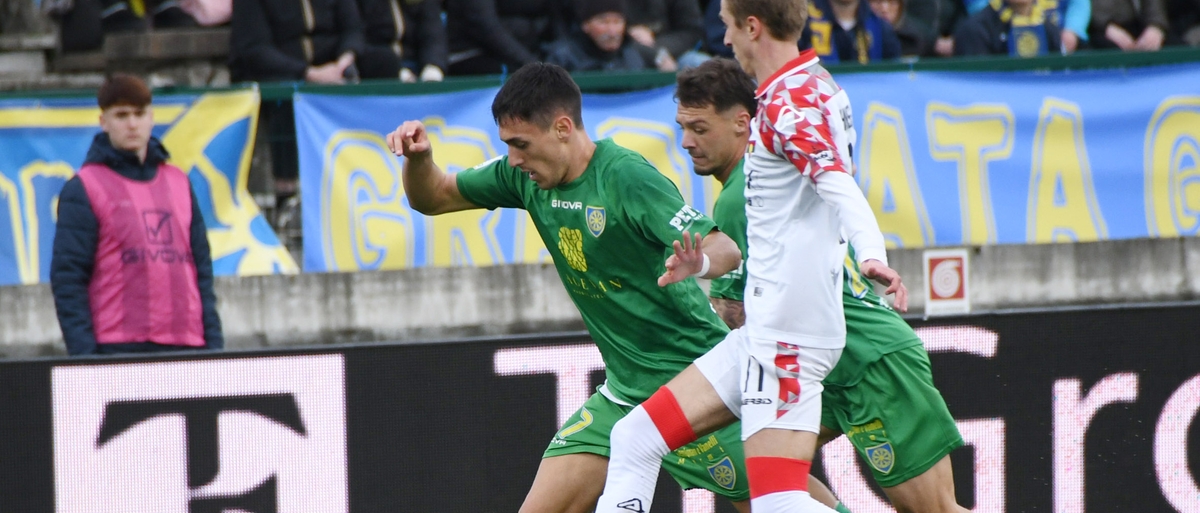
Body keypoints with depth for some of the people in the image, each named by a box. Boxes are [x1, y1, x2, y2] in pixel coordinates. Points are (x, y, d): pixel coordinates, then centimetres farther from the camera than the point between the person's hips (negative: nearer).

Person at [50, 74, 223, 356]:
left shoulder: (179, 183, 17)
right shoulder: (83, 189, 1)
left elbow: (201, 269, 18)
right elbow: (67, 278, -4)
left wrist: (213, 340, 9)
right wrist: (82, 352, -12)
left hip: (187, 343, 5)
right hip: (118, 349, -5)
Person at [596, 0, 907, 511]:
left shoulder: (789, 101, -15)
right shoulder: (809, 86, 15)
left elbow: (838, 184, -32)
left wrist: (871, 256, -51)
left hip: (786, 334, -10)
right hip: (764, 329, 10)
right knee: (635, 440, 10)